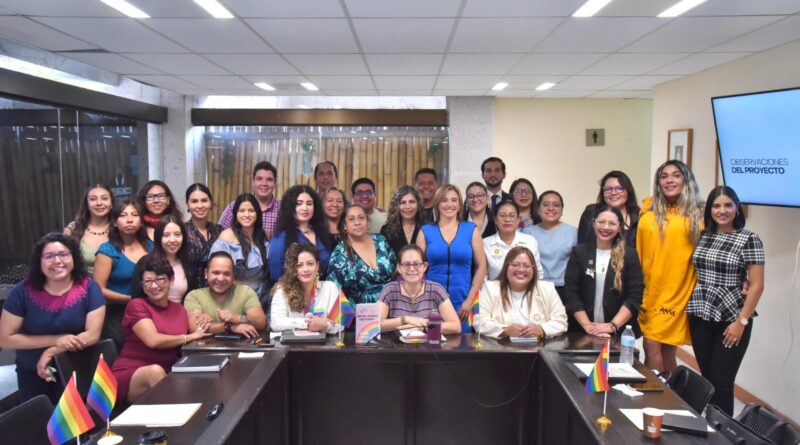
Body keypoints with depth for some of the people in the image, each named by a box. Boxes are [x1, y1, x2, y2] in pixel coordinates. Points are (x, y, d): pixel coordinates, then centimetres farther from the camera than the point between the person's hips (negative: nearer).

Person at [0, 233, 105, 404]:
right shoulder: (23, 291, -13)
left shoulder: (88, 287, -15)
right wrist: (56, 340, -21)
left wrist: (51, 352, -22)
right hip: (31, 372, 1)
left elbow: (92, 335, -16)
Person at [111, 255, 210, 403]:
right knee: (155, 371, -37)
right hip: (128, 376, -4)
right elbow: (153, 340, -18)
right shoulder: (136, 305, -4)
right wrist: (189, 337, -6)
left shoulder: (178, 309, 15)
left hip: (166, 377, 4)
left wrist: (204, 323, -12)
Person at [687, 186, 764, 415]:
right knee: (707, 379, 10)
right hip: (700, 317, 4)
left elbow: (756, 286, -7)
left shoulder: (749, 239, -6)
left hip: (731, 320, -4)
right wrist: (690, 308, 3)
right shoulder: (702, 236, 7)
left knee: (721, 383, -1)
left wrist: (741, 322, -12)